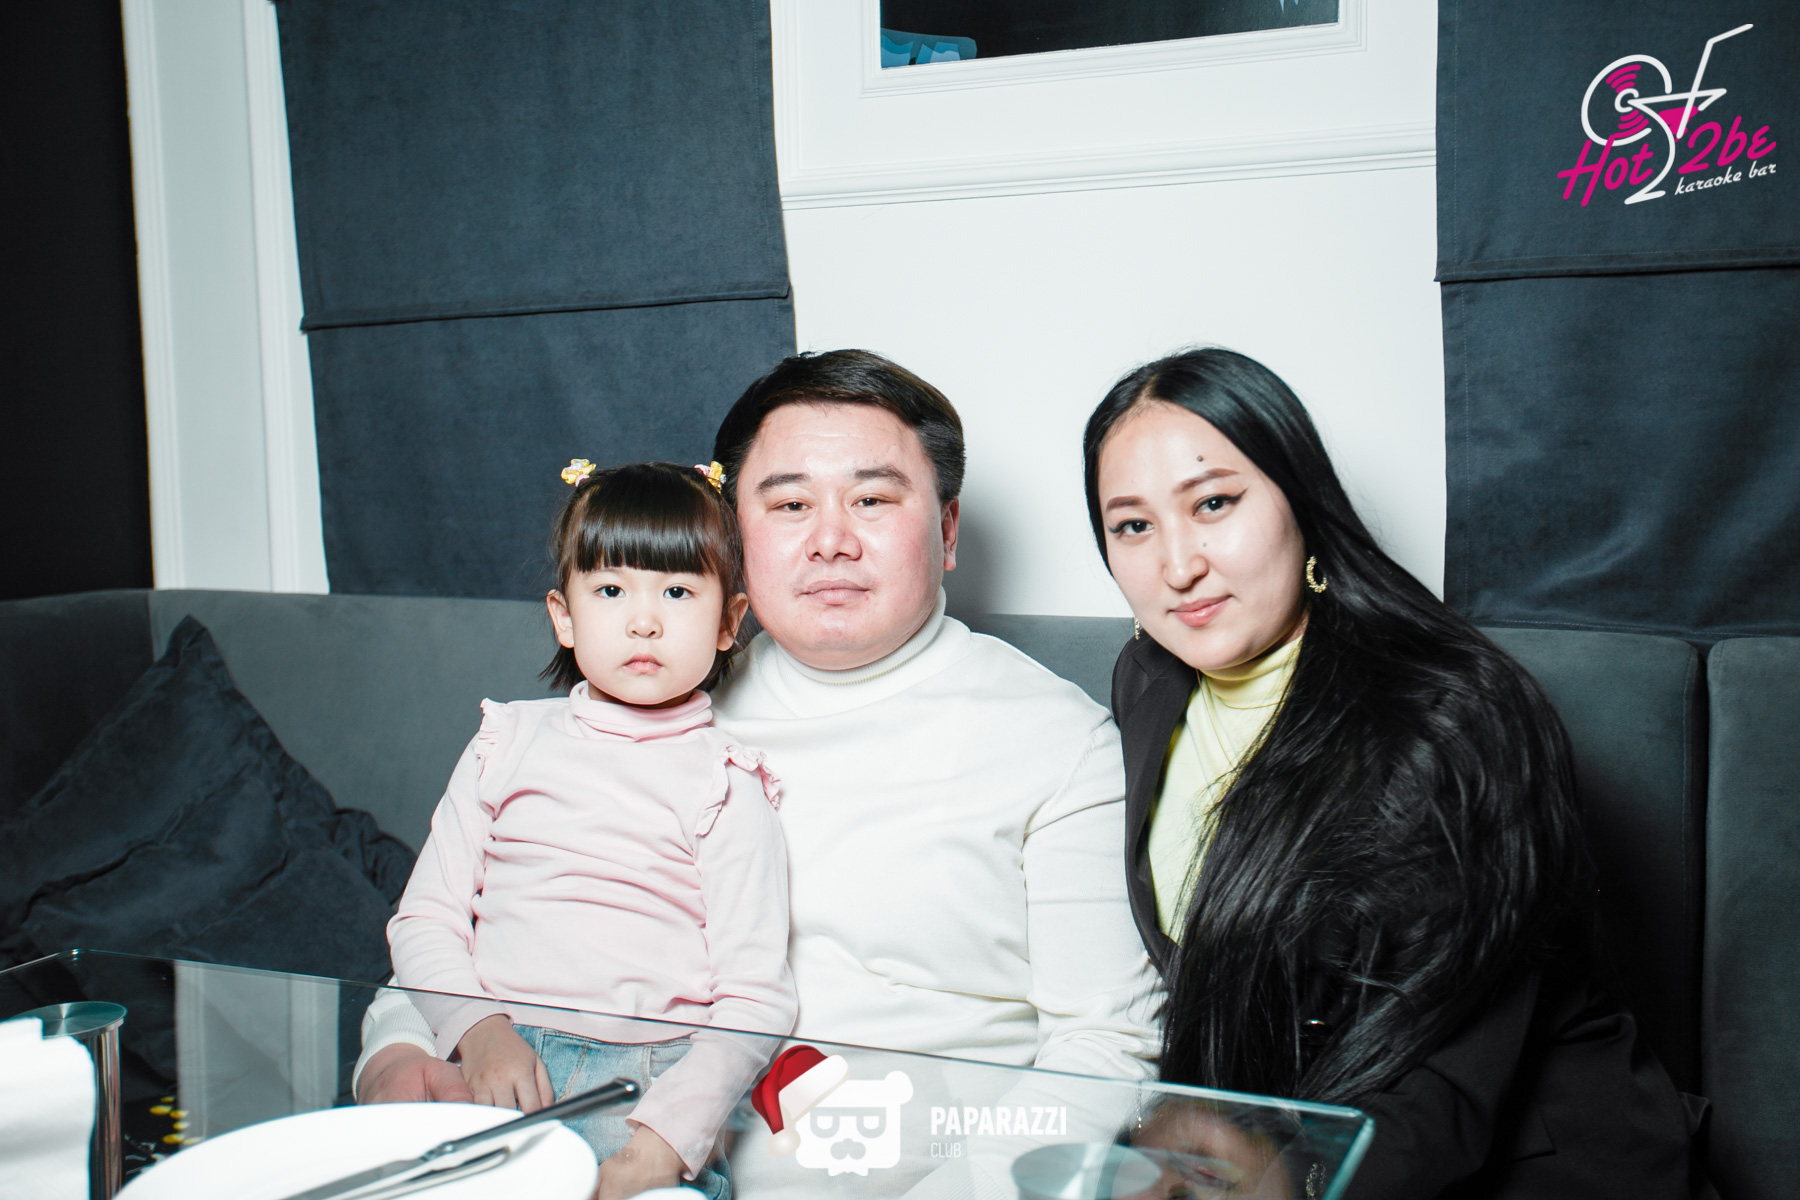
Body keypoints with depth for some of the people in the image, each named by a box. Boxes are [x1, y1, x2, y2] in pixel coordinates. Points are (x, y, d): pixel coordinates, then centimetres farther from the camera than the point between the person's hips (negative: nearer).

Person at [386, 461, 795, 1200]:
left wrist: (665, 1139, -16)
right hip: (496, 1063, 3)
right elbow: (425, 922, 12)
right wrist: (477, 1030, -7)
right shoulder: (508, 743, 14)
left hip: (651, 1077, -2)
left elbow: (754, 1001, -2)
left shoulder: (726, 785, 4)